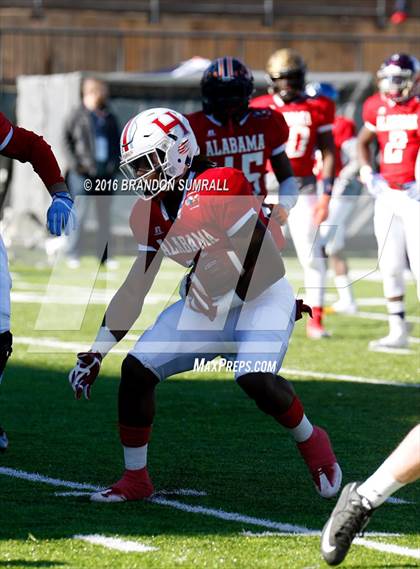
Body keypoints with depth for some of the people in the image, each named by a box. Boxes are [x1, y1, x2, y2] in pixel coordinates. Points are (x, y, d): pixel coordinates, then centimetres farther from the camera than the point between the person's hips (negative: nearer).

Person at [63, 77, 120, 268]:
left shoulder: (109, 118, 10)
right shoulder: (78, 115, -3)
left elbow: (117, 142, 19)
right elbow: (66, 139, 0)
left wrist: (114, 162, 6)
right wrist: (74, 163, -8)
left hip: (105, 172, 5)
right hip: (83, 173, -5)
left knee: (105, 216, 8)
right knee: (80, 213, -5)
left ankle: (104, 255, 14)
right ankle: (73, 254, 1)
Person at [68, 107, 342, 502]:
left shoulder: (221, 188, -24)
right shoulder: (148, 215, 0)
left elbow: (267, 265, -23)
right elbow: (134, 291, 3)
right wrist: (95, 353, 0)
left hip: (261, 297, -7)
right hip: (204, 306, 7)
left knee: (255, 379, -29)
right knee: (136, 369, -6)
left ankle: (312, 444, 2)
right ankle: (135, 480, 7)